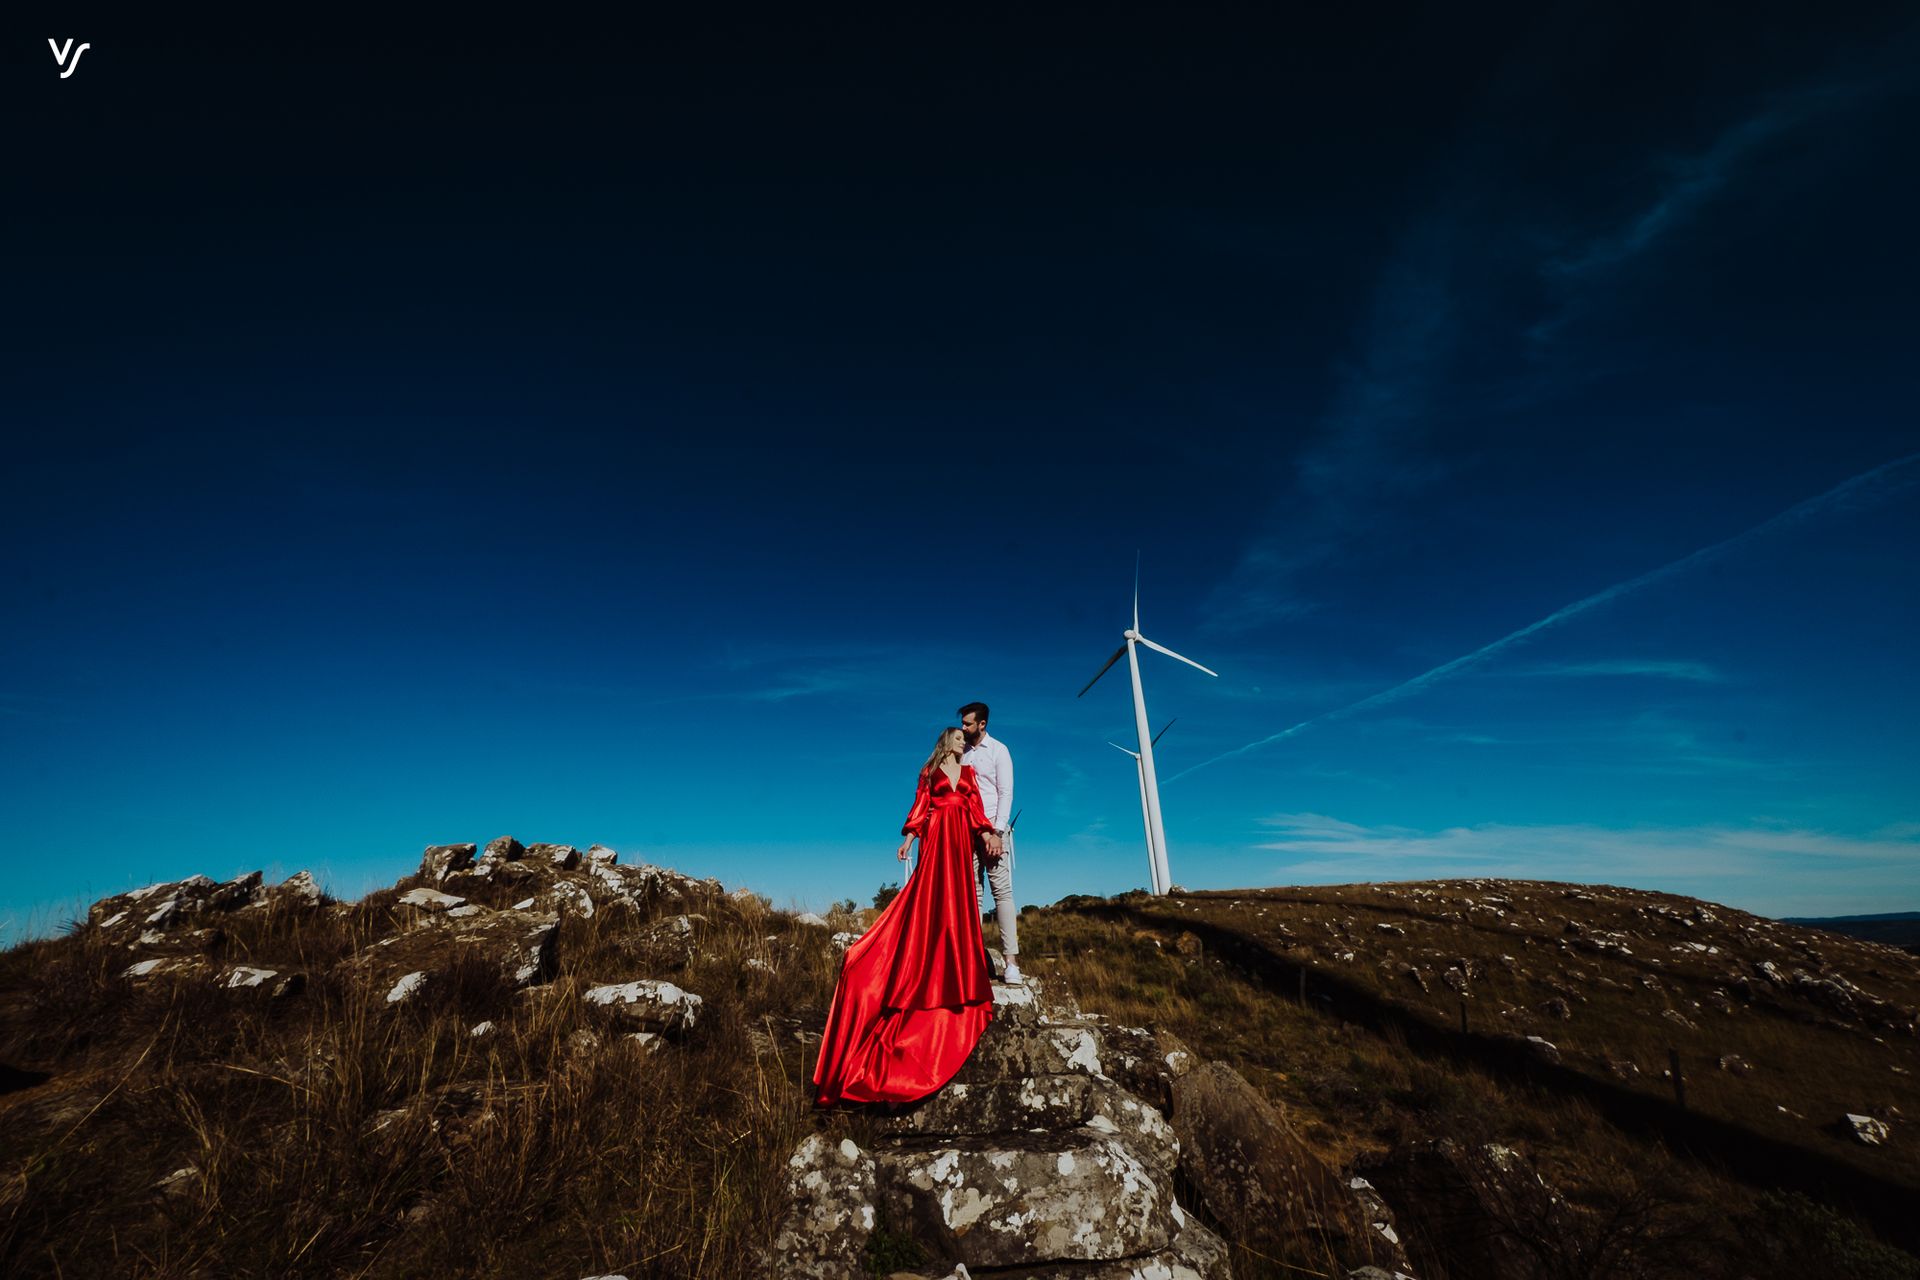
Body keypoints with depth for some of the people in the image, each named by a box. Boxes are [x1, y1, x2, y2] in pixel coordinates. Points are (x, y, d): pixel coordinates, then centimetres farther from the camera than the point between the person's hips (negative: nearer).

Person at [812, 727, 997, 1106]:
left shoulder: (968, 772, 15)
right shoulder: (930, 772, 7)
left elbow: (976, 807, 7)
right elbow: (920, 807, 1)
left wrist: (987, 835, -6)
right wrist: (908, 839, -8)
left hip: (961, 839, 3)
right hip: (936, 837, -3)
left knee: (958, 901, 4)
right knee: (930, 897, -7)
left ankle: (954, 971, 11)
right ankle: (926, 968, 0)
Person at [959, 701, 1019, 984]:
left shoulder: (998, 750, 2)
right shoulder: (961, 753, 14)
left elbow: (1006, 793, -4)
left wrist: (997, 832, -14)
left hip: (992, 828, -4)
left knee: (1002, 890, -7)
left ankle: (1011, 961, -8)